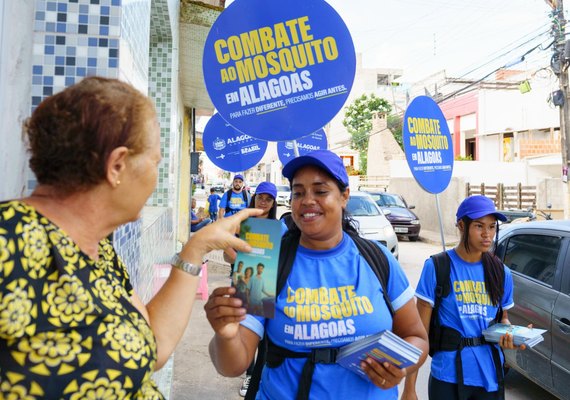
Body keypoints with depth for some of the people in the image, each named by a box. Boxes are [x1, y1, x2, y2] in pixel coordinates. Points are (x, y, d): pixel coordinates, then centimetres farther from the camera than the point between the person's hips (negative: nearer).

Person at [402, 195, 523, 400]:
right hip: (448, 377, -4)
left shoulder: (501, 272, 1)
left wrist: (509, 335, -8)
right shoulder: (437, 267, -13)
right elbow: (420, 330, -11)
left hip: (490, 376, 4)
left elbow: (503, 318, 15)